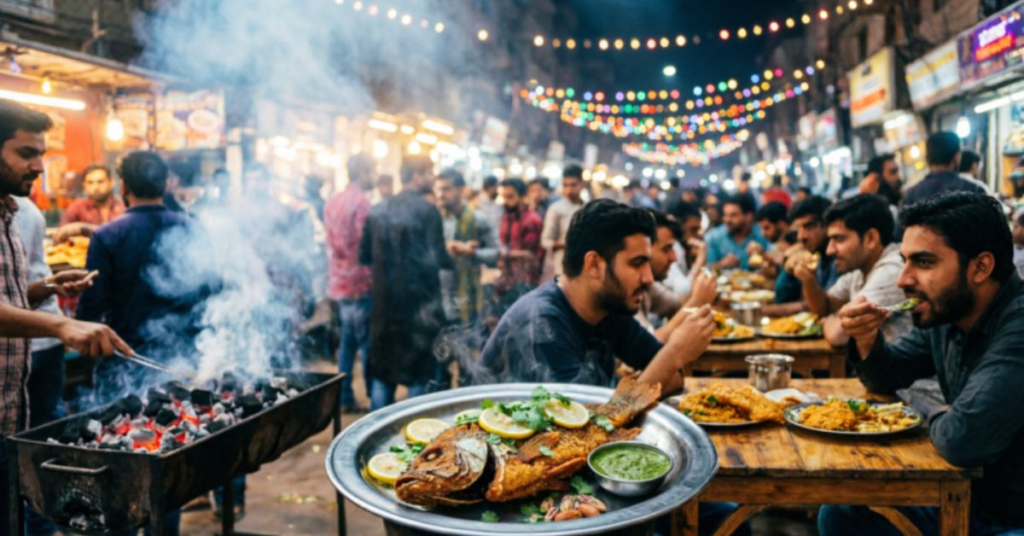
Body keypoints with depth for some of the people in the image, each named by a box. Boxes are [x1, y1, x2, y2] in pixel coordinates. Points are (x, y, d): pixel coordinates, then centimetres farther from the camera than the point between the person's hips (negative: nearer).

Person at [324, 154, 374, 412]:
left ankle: (345, 398, 17)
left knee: (347, 341, 13)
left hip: (339, 281, 8)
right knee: (368, 343, -2)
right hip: (360, 283, -8)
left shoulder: (332, 203, 12)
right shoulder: (362, 202, -14)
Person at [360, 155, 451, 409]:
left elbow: (364, 255, 8)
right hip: (420, 302, -5)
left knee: (382, 371, 15)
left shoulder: (377, 210, 5)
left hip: (385, 301, 5)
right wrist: (455, 255, 4)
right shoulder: (427, 210, -12)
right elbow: (437, 259, -16)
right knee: (419, 373, 8)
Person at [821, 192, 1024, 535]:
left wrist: (933, 417, -11)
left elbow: (961, 439, -36)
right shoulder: (943, 314, -1)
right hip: (968, 499, 8)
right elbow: (887, 378, 13)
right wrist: (867, 339, -10)